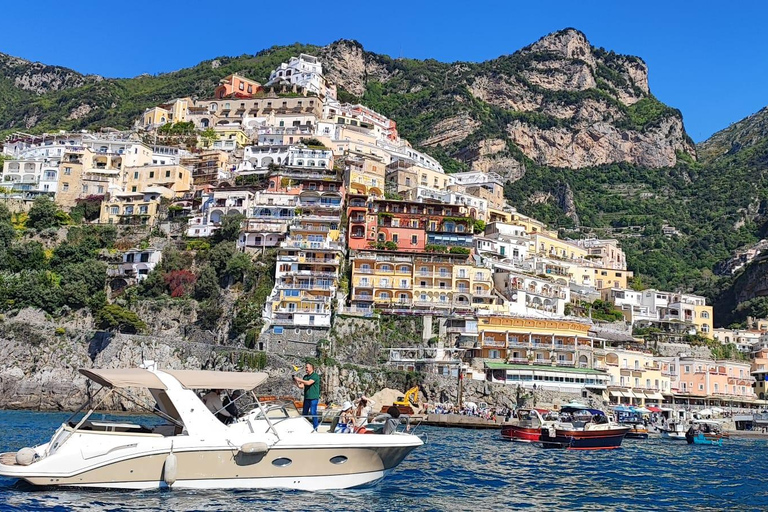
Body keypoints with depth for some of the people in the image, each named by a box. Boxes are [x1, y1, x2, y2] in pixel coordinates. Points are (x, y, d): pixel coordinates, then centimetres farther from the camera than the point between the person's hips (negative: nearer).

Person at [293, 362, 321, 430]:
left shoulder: (315, 376, -7)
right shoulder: (305, 377, 14)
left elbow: (308, 383, -21)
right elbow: (301, 386, 9)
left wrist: (299, 379, -18)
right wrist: (296, 382, -7)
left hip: (314, 397, -7)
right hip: (306, 397, 7)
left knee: (313, 413, -8)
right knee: (304, 413, 9)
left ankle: (315, 428, -2)